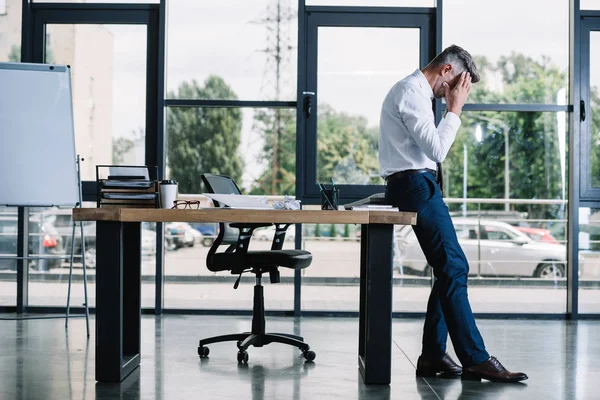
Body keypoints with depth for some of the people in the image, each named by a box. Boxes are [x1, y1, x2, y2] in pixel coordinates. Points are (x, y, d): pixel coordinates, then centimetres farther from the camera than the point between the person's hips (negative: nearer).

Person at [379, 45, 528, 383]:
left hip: (417, 186, 11)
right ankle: (476, 360, -12)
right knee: (454, 268, -13)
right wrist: (455, 109, -9)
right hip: (416, 185, -11)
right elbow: (437, 150, -17)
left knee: (449, 269, 8)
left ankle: (433, 356, 10)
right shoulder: (412, 91, -11)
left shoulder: (416, 91, 21)